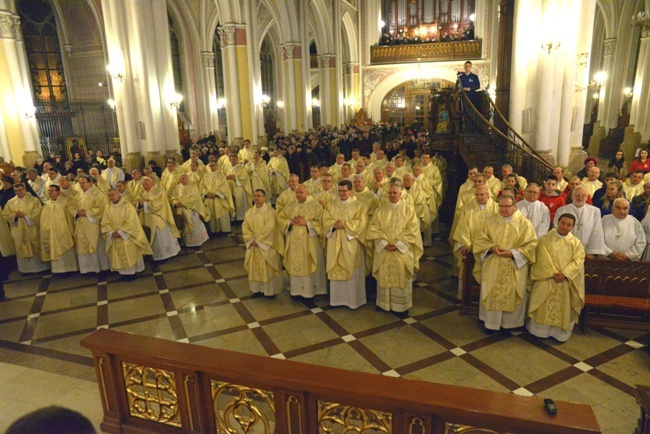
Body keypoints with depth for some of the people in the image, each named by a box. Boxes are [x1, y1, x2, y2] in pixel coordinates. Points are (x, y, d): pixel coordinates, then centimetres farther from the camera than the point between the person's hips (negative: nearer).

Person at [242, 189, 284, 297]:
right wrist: (252, 240, -13)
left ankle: (270, 290, 15)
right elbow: (245, 228, 2)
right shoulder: (249, 212, 6)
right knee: (255, 267, 10)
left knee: (268, 268, 3)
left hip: (267, 244, -5)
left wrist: (258, 240, -18)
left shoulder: (270, 211, -10)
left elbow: (269, 228, -18)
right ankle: (257, 289, 22)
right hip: (253, 245, 5)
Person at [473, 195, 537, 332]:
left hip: (515, 266, -2)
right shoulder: (490, 221, 6)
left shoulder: (524, 223, -1)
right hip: (493, 265, 2)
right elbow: (481, 240, 6)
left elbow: (531, 244, -6)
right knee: (492, 292, 3)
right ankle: (491, 321, 16)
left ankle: (510, 322, 17)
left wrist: (512, 253, -16)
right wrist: (492, 248, -13)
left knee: (511, 294, 2)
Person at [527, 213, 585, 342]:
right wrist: (554, 273, -16)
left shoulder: (576, 242, 8)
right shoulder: (545, 239, 4)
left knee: (564, 306, -7)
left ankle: (561, 332, 5)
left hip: (567, 280, 1)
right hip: (547, 278, -1)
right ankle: (540, 330, 1)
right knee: (543, 303, -12)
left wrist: (564, 274, -17)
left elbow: (578, 260, -4)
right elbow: (543, 259, -4)